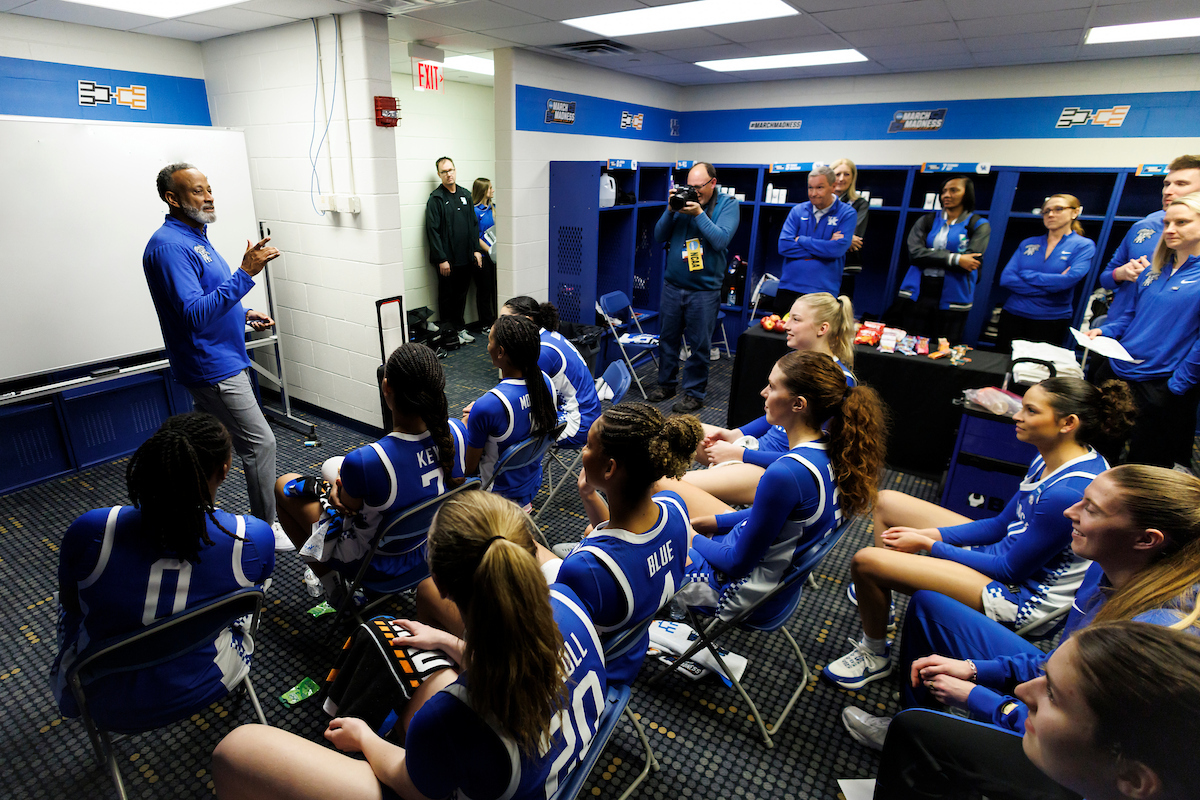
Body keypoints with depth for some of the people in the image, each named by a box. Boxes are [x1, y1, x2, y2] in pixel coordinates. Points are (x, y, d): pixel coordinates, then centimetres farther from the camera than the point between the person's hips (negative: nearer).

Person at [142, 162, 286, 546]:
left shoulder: (195, 237, 14)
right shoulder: (169, 246, -18)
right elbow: (194, 315, -28)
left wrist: (243, 315, 11)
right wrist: (245, 273, -32)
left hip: (222, 361, 10)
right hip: (214, 367, -10)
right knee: (260, 443, -5)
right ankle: (265, 530, 8)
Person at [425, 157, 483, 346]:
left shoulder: (465, 195, 12)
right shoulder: (436, 198, -6)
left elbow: (474, 224, 15)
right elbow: (433, 231, -10)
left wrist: (476, 250, 7)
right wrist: (441, 259, -15)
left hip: (466, 258, 5)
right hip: (447, 259, -5)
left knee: (461, 295, 14)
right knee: (447, 297, 5)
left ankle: (459, 328, 26)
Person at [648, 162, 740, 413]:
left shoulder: (728, 205, -2)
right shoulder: (683, 199, 7)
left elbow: (721, 240, -17)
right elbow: (659, 236, 4)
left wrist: (699, 214, -20)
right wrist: (671, 210, -10)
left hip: (704, 289, -4)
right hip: (672, 284, 4)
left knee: (699, 344, 3)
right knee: (667, 337, 13)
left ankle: (694, 393, 15)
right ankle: (665, 384, 29)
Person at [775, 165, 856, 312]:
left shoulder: (847, 213, 0)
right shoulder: (798, 211, 7)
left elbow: (838, 249, -15)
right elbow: (783, 246, -6)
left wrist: (801, 240, -8)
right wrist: (824, 247, -9)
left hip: (823, 291, -3)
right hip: (789, 287, 3)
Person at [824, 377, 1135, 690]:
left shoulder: (1067, 494, -30)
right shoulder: (1052, 459, -1)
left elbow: (1010, 569, -23)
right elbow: (1002, 524, 7)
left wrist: (928, 545, -14)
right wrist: (931, 533, -3)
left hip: (1024, 595, -9)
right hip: (1014, 550, 10)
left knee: (865, 561, -20)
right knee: (886, 502, 10)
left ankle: (875, 656, 7)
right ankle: (880, 591, 27)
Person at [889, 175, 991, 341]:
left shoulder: (979, 225, 6)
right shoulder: (927, 221, 12)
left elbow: (971, 262, -11)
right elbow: (914, 253, -6)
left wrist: (930, 254, -9)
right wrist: (954, 259, -14)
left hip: (951, 298, -2)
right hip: (918, 292, 2)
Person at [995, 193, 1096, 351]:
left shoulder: (1084, 245, 2)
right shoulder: (1028, 243, 10)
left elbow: (1068, 280, -16)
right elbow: (1005, 278, -3)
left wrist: (1026, 275, -8)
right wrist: (1048, 286, -11)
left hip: (1051, 320, -3)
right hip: (1013, 315, 3)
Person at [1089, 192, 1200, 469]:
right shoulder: (1155, 269, 10)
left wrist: (1178, 384, -17)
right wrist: (1104, 331, 3)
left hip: (1161, 386, -6)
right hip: (1117, 371, 6)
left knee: (1144, 464, 7)